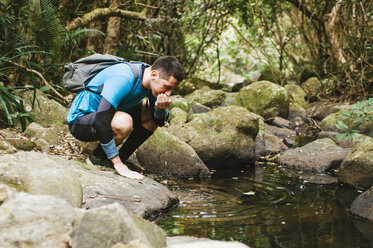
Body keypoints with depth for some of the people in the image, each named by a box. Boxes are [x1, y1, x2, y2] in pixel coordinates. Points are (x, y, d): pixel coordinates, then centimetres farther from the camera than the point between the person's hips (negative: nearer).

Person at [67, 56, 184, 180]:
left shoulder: (153, 81, -6)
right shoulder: (124, 78, -32)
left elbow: (159, 121, 4)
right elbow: (101, 120, -38)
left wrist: (160, 108, -22)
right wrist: (118, 164, -36)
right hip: (79, 121, -9)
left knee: (152, 113, 1)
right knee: (124, 123, -36)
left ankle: (122, 158, 0)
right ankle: (95, 161, -10)